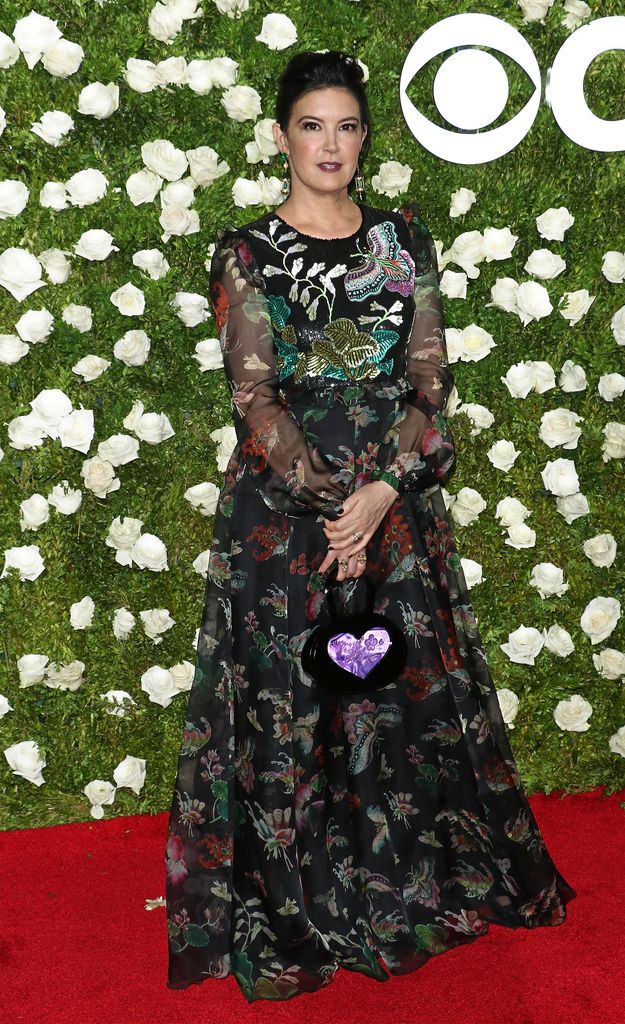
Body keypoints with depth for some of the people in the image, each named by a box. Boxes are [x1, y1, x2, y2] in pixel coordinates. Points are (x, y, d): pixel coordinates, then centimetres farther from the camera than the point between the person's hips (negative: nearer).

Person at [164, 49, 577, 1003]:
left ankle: (413, 883, 29)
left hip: (400, 501, 3)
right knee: (290, 700, 3)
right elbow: (253, 394, -7)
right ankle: (294, 905, 20)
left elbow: (430, 376, 1)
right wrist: (332, 502, -15)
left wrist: (383, 490, -13)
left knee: (411, 689, 8)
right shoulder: (246, 251, 0)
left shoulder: (404, 236, 8)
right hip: (283, 506, -2)